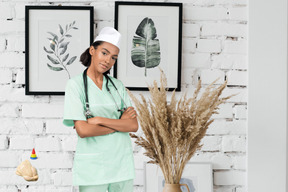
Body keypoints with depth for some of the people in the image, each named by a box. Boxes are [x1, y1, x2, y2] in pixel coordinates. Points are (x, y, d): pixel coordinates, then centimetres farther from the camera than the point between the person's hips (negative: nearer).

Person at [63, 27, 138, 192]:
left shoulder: (118, 85, 7)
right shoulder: (76, 84, -5)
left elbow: (134, 125, -2)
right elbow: (82, 130, -14)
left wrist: (100, 120, -13)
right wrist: (120, 123, -7)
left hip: (122, 162, 4)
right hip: (92, 166, -3)